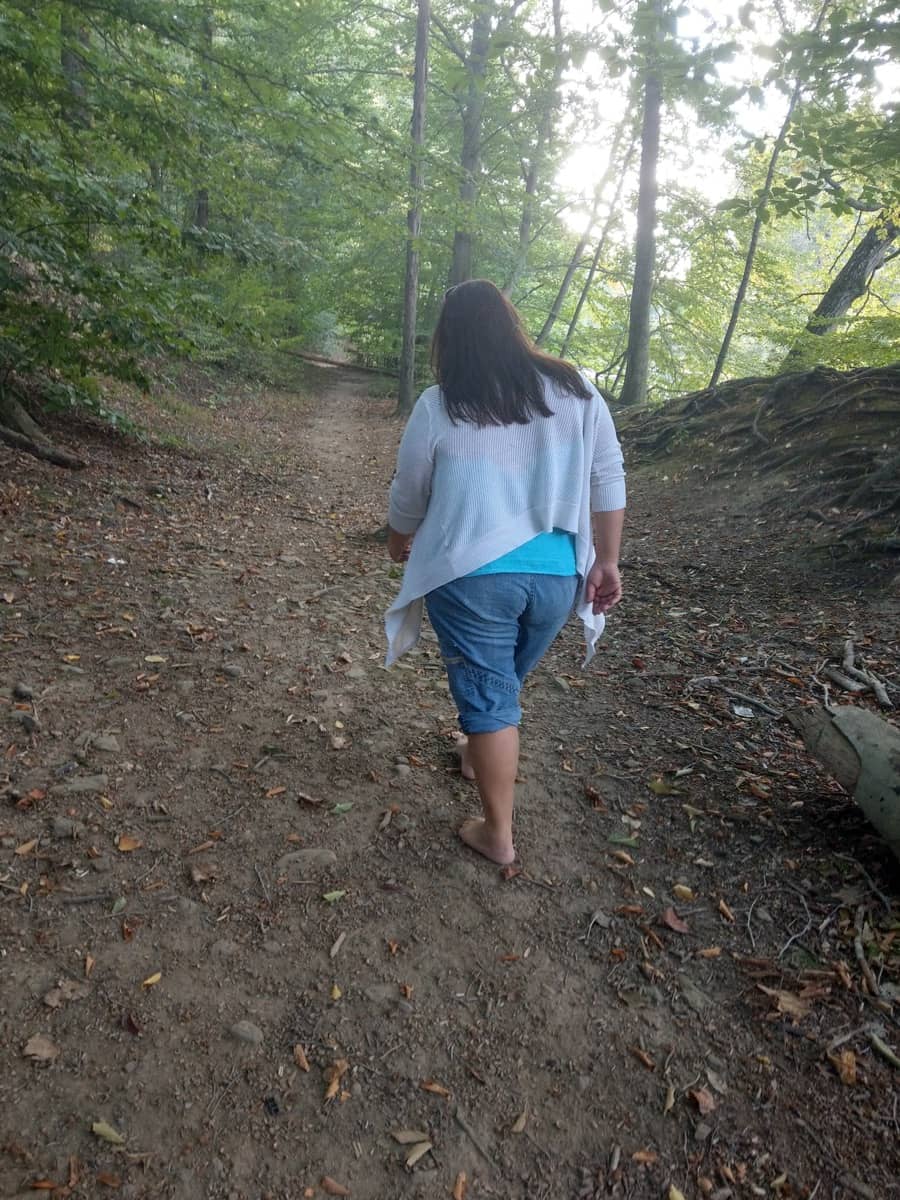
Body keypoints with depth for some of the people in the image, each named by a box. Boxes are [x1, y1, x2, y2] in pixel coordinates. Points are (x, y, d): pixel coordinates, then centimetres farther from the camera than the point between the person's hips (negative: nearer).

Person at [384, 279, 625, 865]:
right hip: (557, 575, 4)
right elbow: (608, 480, 1)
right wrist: (607, 562, 8)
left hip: (470, 576, -3)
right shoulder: (576, 389, 0)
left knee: (488, 697, 7)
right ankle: (478, 754, 50)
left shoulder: (437, 407, -7)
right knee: (505, 681, 25)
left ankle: (498, 835, 16)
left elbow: (408, 499, 3)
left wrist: (400, 544, 22)